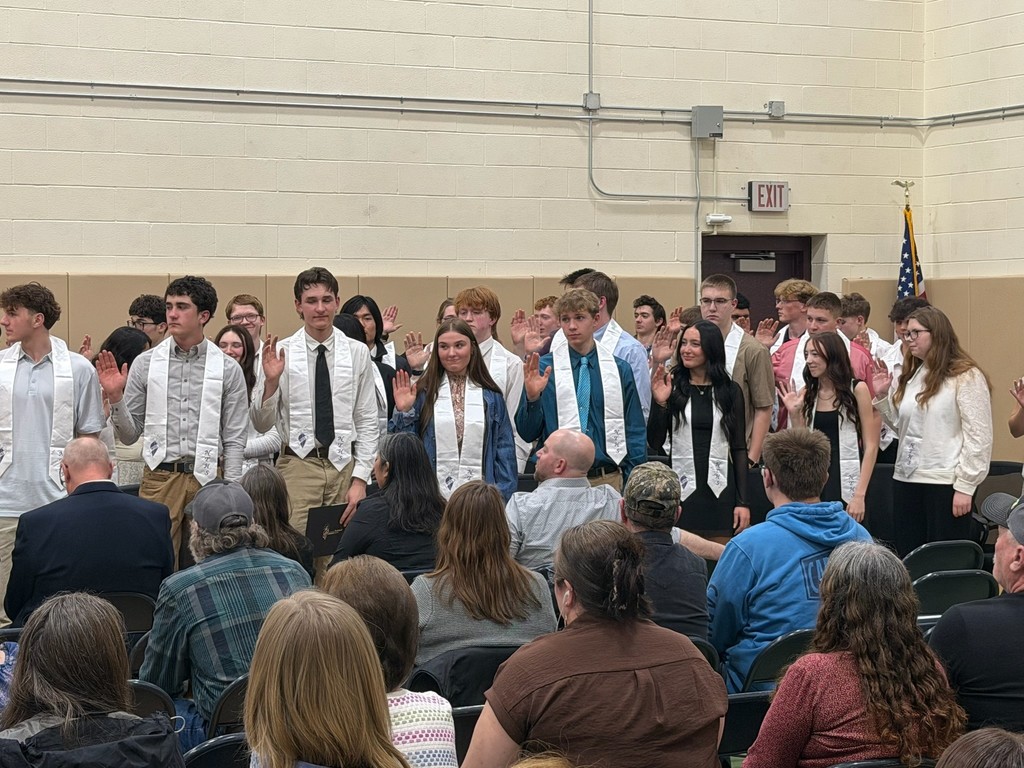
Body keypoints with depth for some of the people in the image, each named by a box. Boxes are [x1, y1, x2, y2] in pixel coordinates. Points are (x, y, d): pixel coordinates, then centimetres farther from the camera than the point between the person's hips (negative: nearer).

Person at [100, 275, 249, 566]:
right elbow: (129, 436, 8)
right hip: (159, 478, 0)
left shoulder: (227, 369, 4)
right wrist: (115, 397, -9)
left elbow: (234, 440, 4)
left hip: (207, 479, 0)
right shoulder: (145, 364, 6)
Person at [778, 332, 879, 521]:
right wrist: (794, 413, -2)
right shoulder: (807, 394, 10)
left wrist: (860, 495, -13)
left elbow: (871, 446, -6)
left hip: (846, 483, -4)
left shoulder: (857, 389, -3)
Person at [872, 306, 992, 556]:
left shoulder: (966, 377, -8)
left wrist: (965, 486, -14)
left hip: (944, 483, -7)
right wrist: (883, 396, 8)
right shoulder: (912, 376, 16)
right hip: (906, 479, 7)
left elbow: (979, 437, -11)